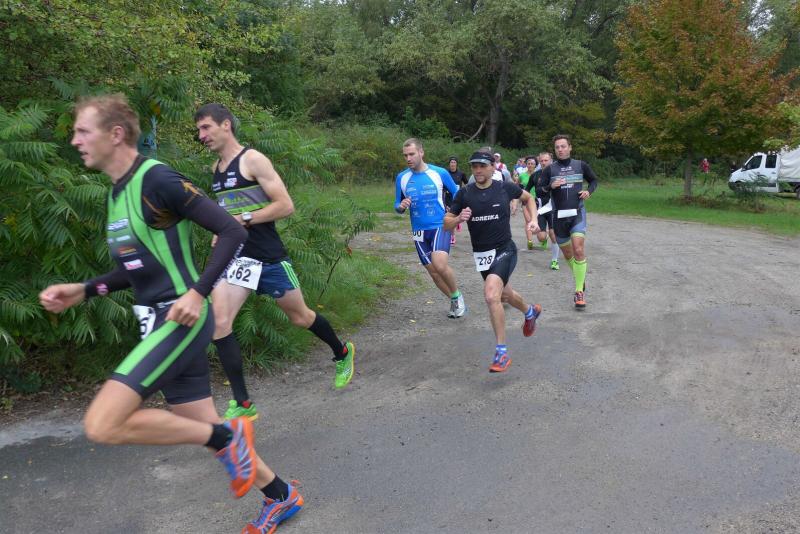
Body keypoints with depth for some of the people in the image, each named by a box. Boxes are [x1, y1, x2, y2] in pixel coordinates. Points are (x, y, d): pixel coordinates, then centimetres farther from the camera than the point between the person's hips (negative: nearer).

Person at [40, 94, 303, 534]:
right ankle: (280, 496, 32)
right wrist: (80, 291, 11)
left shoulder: (157, 180, -14)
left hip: (181, 319, -9)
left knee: (101, 426, -16)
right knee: (204, 429, 14)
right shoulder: (116, 192, 14)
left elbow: (231, 232, -16)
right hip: (158, 323, 9)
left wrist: (198, 292, -23)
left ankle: (227, 435, -2)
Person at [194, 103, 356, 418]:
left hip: (269, 257, -6)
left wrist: (244, 219, -19)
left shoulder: (253, 160, -10)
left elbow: (286, 206, -16)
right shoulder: (217, 167, 12)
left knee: (300, 317, 11)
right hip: (234, 257, 6)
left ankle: (342, 353, 40)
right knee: (218, 322, -14)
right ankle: (242, 404, -5)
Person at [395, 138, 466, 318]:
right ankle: (455, 302, 31)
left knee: (439, 265, -25)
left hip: (440, 226, -4)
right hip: (419, 231, 4)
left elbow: (456, 194, 8)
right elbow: (397, 206, 9)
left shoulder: (440, 173, -6)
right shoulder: (402, 177, 0)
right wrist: (401, 206, -15)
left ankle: (457, 296, 2)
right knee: (433, 271, 8)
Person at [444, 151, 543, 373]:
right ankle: (530, 311, 58)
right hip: (481, 254, 4)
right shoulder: (465, 193, -3)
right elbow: (446, 223, 0)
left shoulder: (505, 188, -6)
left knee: (491, 295, -26)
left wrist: (533, 220, 1)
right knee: (504, 294, 23)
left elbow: (528, 198, 14)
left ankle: (502, 352, -15)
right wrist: (459, 218, -21)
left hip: (504, 250, -4)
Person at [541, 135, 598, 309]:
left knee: (578, 250, -19)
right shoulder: (549, 169, 1)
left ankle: (580, 291, -12)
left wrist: (589, 191, -1)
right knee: (567, 254, 11)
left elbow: (594, 180, 19)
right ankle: (581, 277, 38)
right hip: (558, 215, 2)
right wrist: (551, 186, -18)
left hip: (577, 213, -2)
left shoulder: (581, 165, 4)